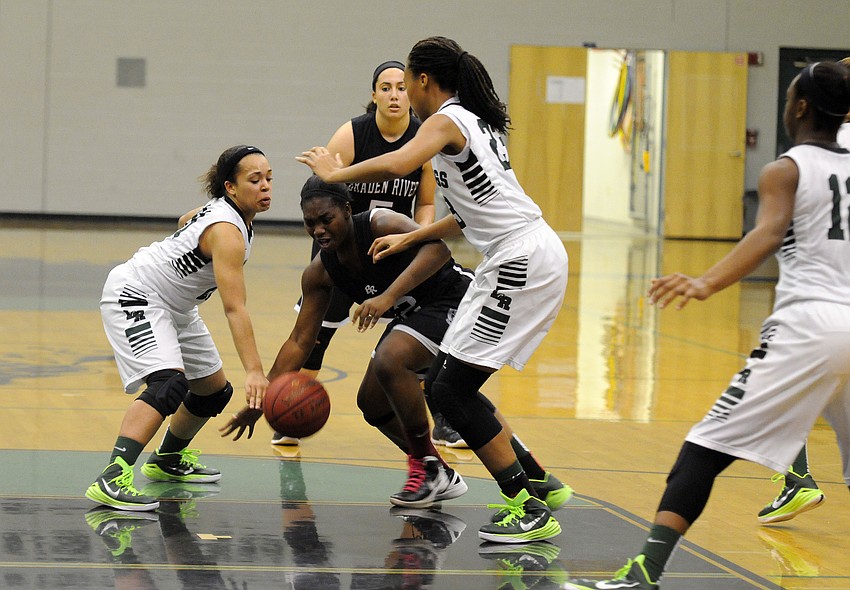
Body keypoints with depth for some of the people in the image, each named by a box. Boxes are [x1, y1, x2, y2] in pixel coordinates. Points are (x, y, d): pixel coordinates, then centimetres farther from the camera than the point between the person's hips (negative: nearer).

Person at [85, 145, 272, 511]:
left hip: (174, 306, 10)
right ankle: (112, 479, -42)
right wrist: (254, 372, -43)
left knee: (214, 390, 17)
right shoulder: (227, 232, -29)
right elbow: (234, 309, -36)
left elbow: (187, 220, 23)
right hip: (134, 294, -10)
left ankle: (167, 460, 40)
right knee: (169, 383, -32)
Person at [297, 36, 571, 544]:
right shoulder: (475, 121, 19)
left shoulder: (447, 120, -9)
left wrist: (335, 174, -13)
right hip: (522, 258, 10)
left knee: (450, 388, -8)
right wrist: (410, 238, 27)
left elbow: (396, 165, -29)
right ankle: (535, 484, 19)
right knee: (447, 384, 14)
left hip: (523, 263, -10)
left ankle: (532, 512, -8)